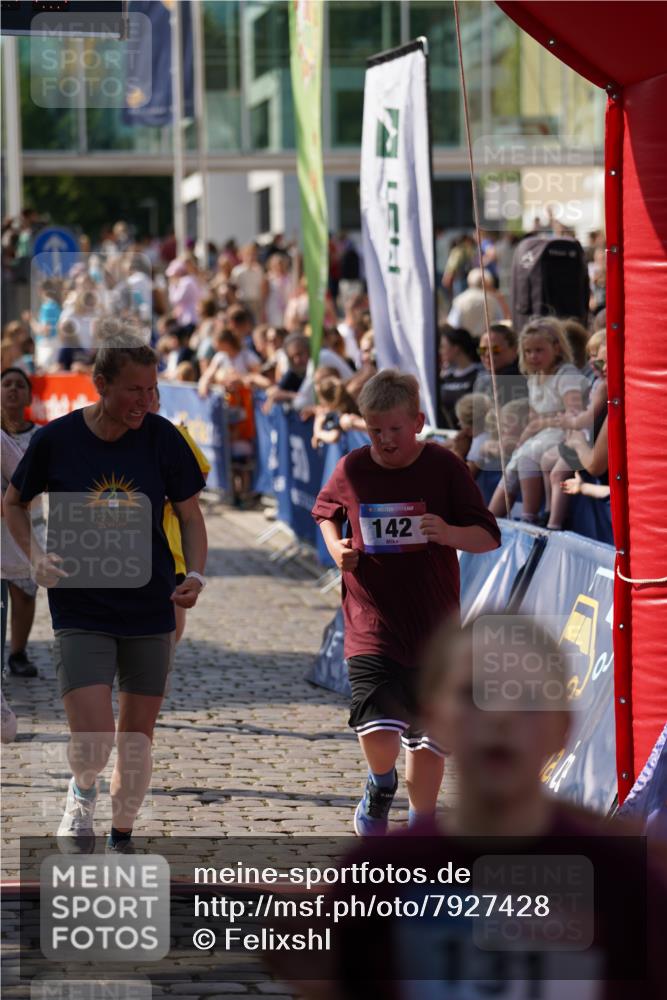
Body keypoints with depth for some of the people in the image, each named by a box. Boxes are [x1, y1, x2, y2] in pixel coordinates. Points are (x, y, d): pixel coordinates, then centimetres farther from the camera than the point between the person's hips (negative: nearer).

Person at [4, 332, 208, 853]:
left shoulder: (162, 438, -5)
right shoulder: (55, 439, -8)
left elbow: (191, 517, 6)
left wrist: (195, 575, -11)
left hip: (149, 610, 2)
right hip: (80, 610, -2)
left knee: (138, 737, 10)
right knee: (93, 738, -15)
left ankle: (122, 836, 32)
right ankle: (83, 794, 19)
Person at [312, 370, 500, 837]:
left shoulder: (444, 467, -6)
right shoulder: (352, 469, 0)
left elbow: (489, 536, -2)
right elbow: (326, 513, 21)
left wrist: (449, 533, -23)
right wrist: (336, 548, 0)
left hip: (433, 627, 0)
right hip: (371, 623, 0)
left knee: (427, 736, 8)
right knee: (378, 730, -18)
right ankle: (381, 786, 17)